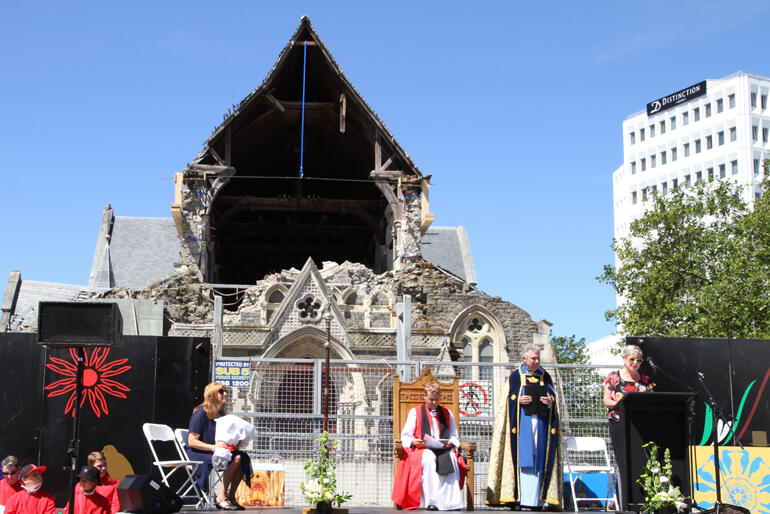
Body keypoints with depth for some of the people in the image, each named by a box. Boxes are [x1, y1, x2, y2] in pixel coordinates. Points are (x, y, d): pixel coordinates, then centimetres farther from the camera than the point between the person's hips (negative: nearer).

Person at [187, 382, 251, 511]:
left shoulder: (220, 414, 14)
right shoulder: (201, 413, -10)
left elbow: (224, 438, 24)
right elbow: (191, 441, -16)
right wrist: (213, 447, -26)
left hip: (215, 452, 8)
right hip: (197, 454, -8)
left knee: (243, 457, -15)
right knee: (235, 458, -28)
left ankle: (231, 497, -11)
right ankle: (221, 498, -26)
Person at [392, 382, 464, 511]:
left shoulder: (447, 413, 21)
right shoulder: (415, 412, 15)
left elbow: (454, 435, 19)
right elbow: (405, 436, 9)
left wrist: (450, 443, -5)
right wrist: (414, 441, -14)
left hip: (444, 449, 2)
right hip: (421, 449, -2)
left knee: (451, 458, -35)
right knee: (429, 458, -39)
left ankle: (450, 500, -38)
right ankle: (430, 501, -41)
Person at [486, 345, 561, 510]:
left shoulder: (545, 376, 13)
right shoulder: (515, 376, 5)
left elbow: (554, 398, 15)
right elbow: (506, 400, 3)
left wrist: (550, 402, -7)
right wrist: (519, 400, -15)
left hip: (541, 421, 3)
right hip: (521, 421, -3)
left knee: (538, 458, -1)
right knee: (522, 457, -9)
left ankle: (535, 499, 0)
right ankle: (517, 498, -9)